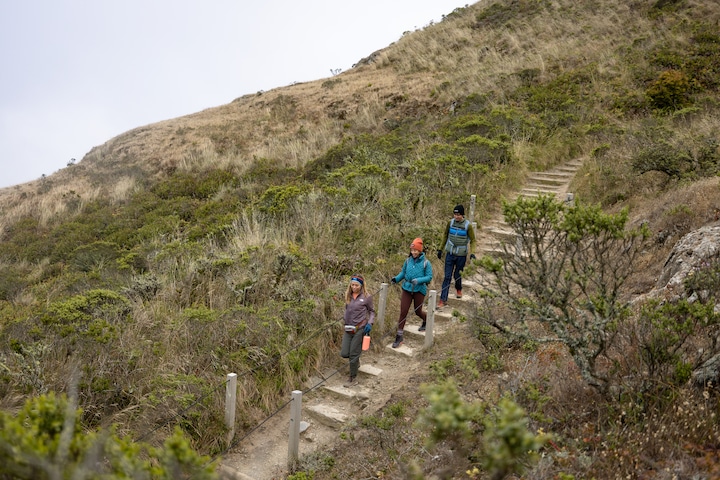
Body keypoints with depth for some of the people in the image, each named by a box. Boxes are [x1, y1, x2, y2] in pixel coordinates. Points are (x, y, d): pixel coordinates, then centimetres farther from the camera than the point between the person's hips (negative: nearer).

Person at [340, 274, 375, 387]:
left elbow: (371, 311, 5)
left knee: (353, 355, -1)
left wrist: (370, 323, -8)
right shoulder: (348, 295, 6)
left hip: (360, 328, -4)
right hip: (348, 328, 5)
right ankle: (356, 360, 36)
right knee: (344, 354, 2)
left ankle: (353, 379, 16)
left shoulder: (366, 297, -6)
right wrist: (345, 319, 9)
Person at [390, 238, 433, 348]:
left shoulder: (425, 263, -9)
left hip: (419, 290, -2)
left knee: (418, 312, 12)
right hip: (407, 289, 3)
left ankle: (426, 319, 50)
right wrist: (396, 278, -6)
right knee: (403, 312, -2)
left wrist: (418, 280, -23)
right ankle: (399, 336, 5)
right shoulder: (408, 260, 0)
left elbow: (429, 277, -8)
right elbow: (403, 272, 12)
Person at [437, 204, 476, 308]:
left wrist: (471, 252, -17)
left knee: (457, 275, 10)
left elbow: (472, 240, -3)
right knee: (447, 277, -1)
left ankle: (458, 289, 44)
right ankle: (443, 299, 0)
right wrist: (441, 249, 12)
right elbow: (445, 236, 11)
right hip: (450, 253, 2)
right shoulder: (450, 222, -2)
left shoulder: (468, 225, -11)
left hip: (461, 255, -2)